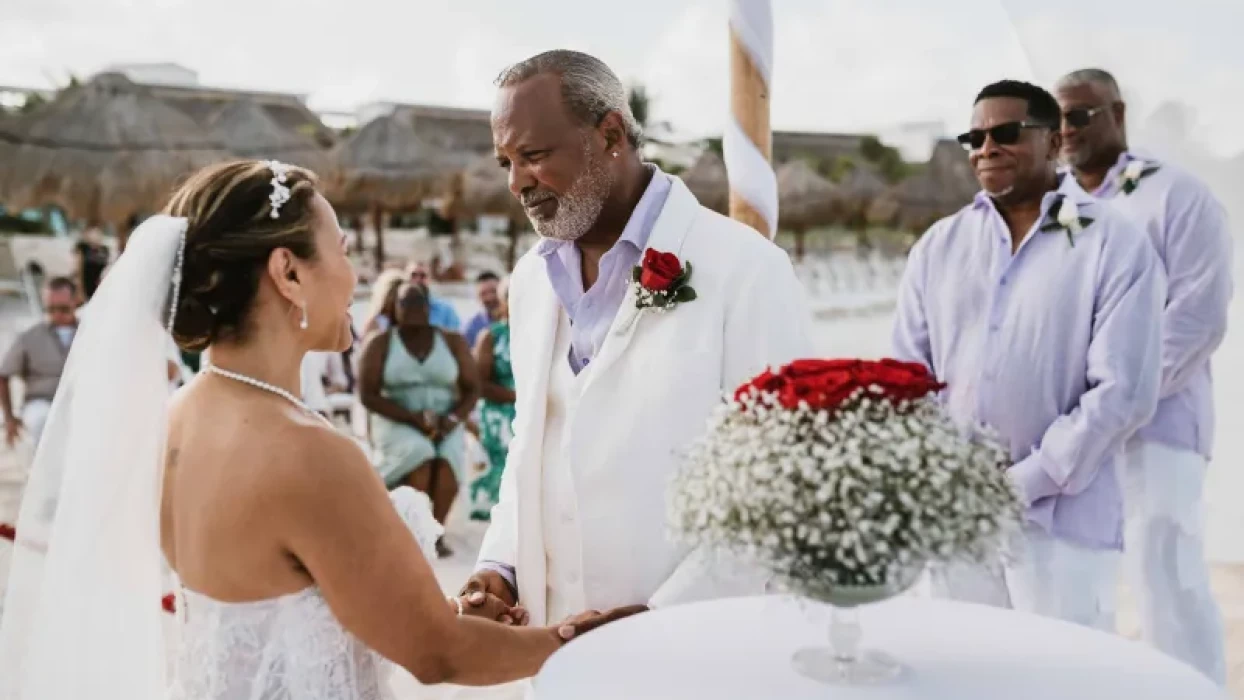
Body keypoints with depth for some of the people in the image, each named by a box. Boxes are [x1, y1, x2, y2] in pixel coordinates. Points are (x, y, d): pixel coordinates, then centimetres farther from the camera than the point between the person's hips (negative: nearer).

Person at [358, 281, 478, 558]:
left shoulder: (452, 341, 5)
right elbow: (368, 395, -6)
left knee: (447, 460, -30)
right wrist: (414, 418, -17)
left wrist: (453, 418, -14)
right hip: (398, 423, -2)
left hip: (444, 424, 2)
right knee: (421, 456, -32)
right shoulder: (379, 343, 0)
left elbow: (472, 389, 6)